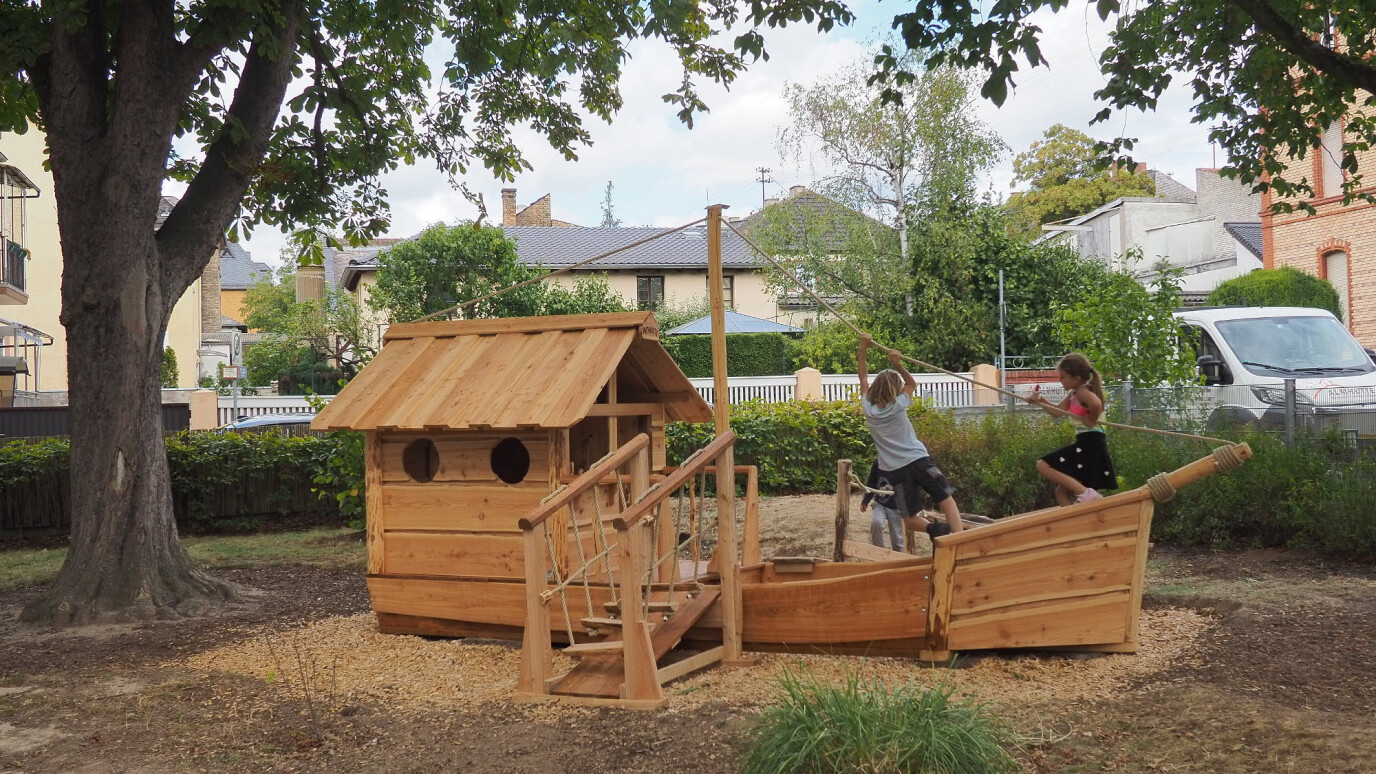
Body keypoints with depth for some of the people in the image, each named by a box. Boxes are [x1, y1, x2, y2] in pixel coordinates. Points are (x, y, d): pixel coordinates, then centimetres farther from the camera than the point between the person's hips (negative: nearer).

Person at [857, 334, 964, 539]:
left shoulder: (868, 409, 2)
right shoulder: (898, 406, -1)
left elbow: (863, 379, 15)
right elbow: (912, 383, 18)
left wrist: (863, 349, 13)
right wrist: (898, 365, 4)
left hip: (895, 470, 1)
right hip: (918, 461, -1)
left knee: (910, 520, 4)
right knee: (947, 500, 0)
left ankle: (933, 529, -27)